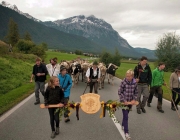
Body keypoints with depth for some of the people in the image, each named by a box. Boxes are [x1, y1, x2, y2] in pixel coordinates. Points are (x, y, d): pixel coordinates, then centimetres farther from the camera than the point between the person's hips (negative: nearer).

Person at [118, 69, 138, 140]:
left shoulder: (134, 83, -7)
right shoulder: (123, 82, -17)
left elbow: (136, 92, 5)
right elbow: (119, 92, -12)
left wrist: (134, 99, -8)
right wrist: (124, 100, -15)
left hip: (130, 101, 4)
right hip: (124, 101, -4)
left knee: (126, 115, 21)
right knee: (126, 116, -4)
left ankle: (123, 125, 45)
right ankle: (126, 132, 5)